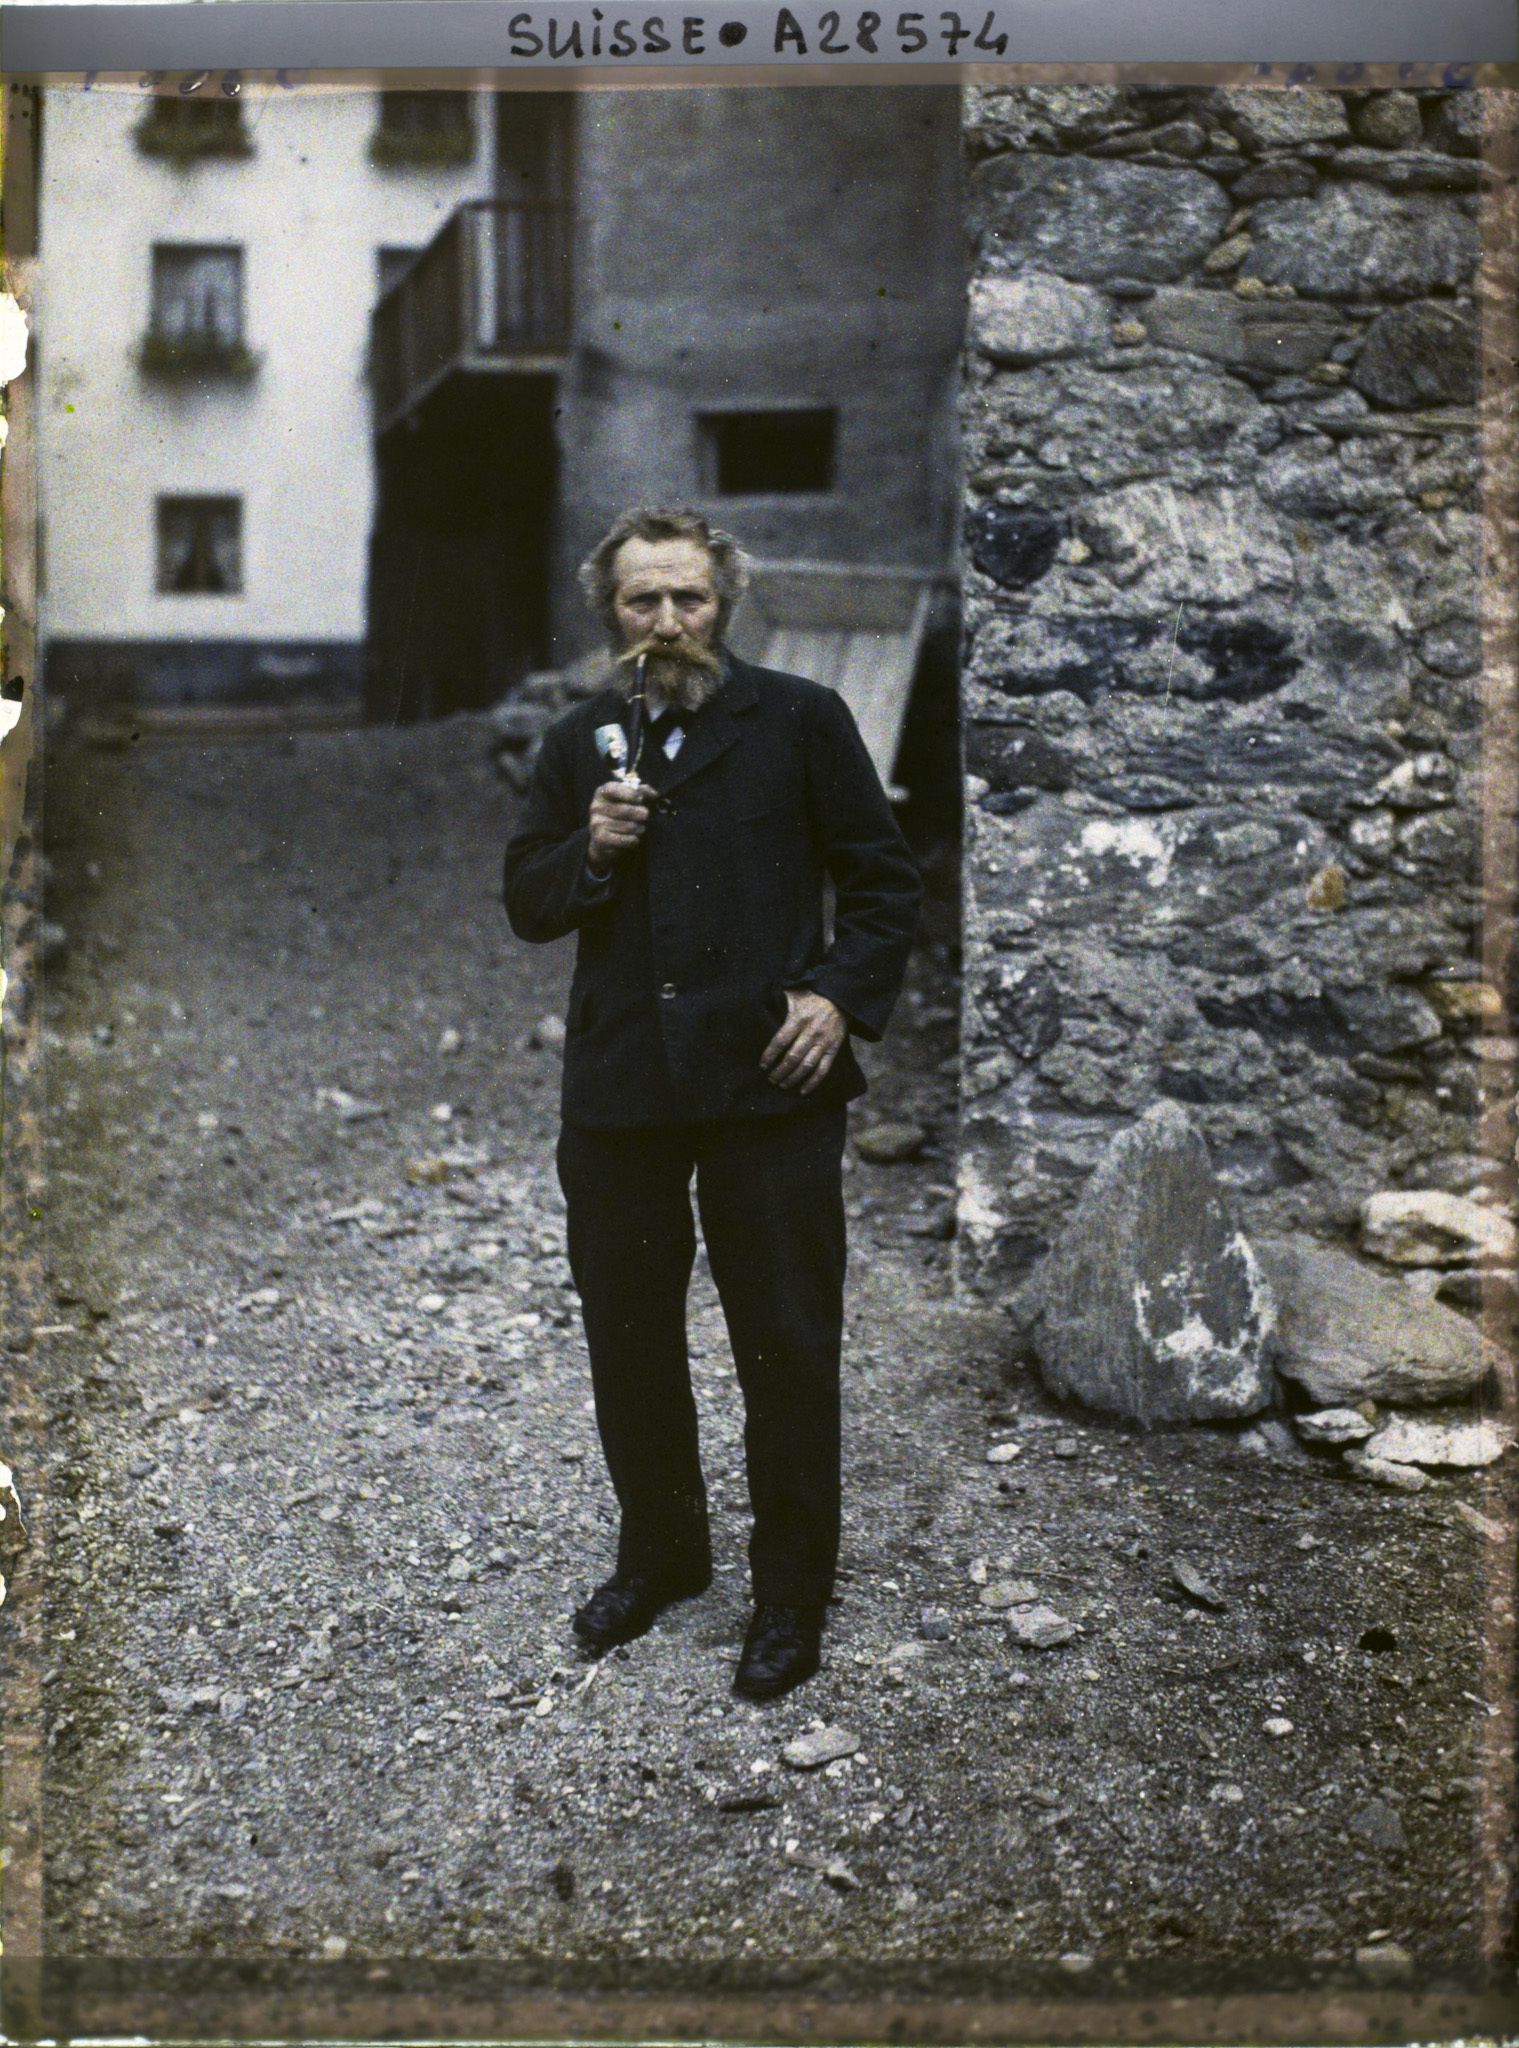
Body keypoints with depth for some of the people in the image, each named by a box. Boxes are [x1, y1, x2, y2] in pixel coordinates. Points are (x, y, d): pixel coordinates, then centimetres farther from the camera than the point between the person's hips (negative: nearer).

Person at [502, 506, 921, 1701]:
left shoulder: (799, 721, 2)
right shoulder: (579, 743, 12)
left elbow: (885, 876, 4)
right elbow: (526, 904, 13)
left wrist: (842, 995, -10)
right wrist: (590, 851, -7)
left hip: (768, 1081, -4)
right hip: (618, 1088, 4)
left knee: (788, 1347, 4)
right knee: (627, 1338, 15)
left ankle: (792, 1596, 21)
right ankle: (661, 1555, 36)